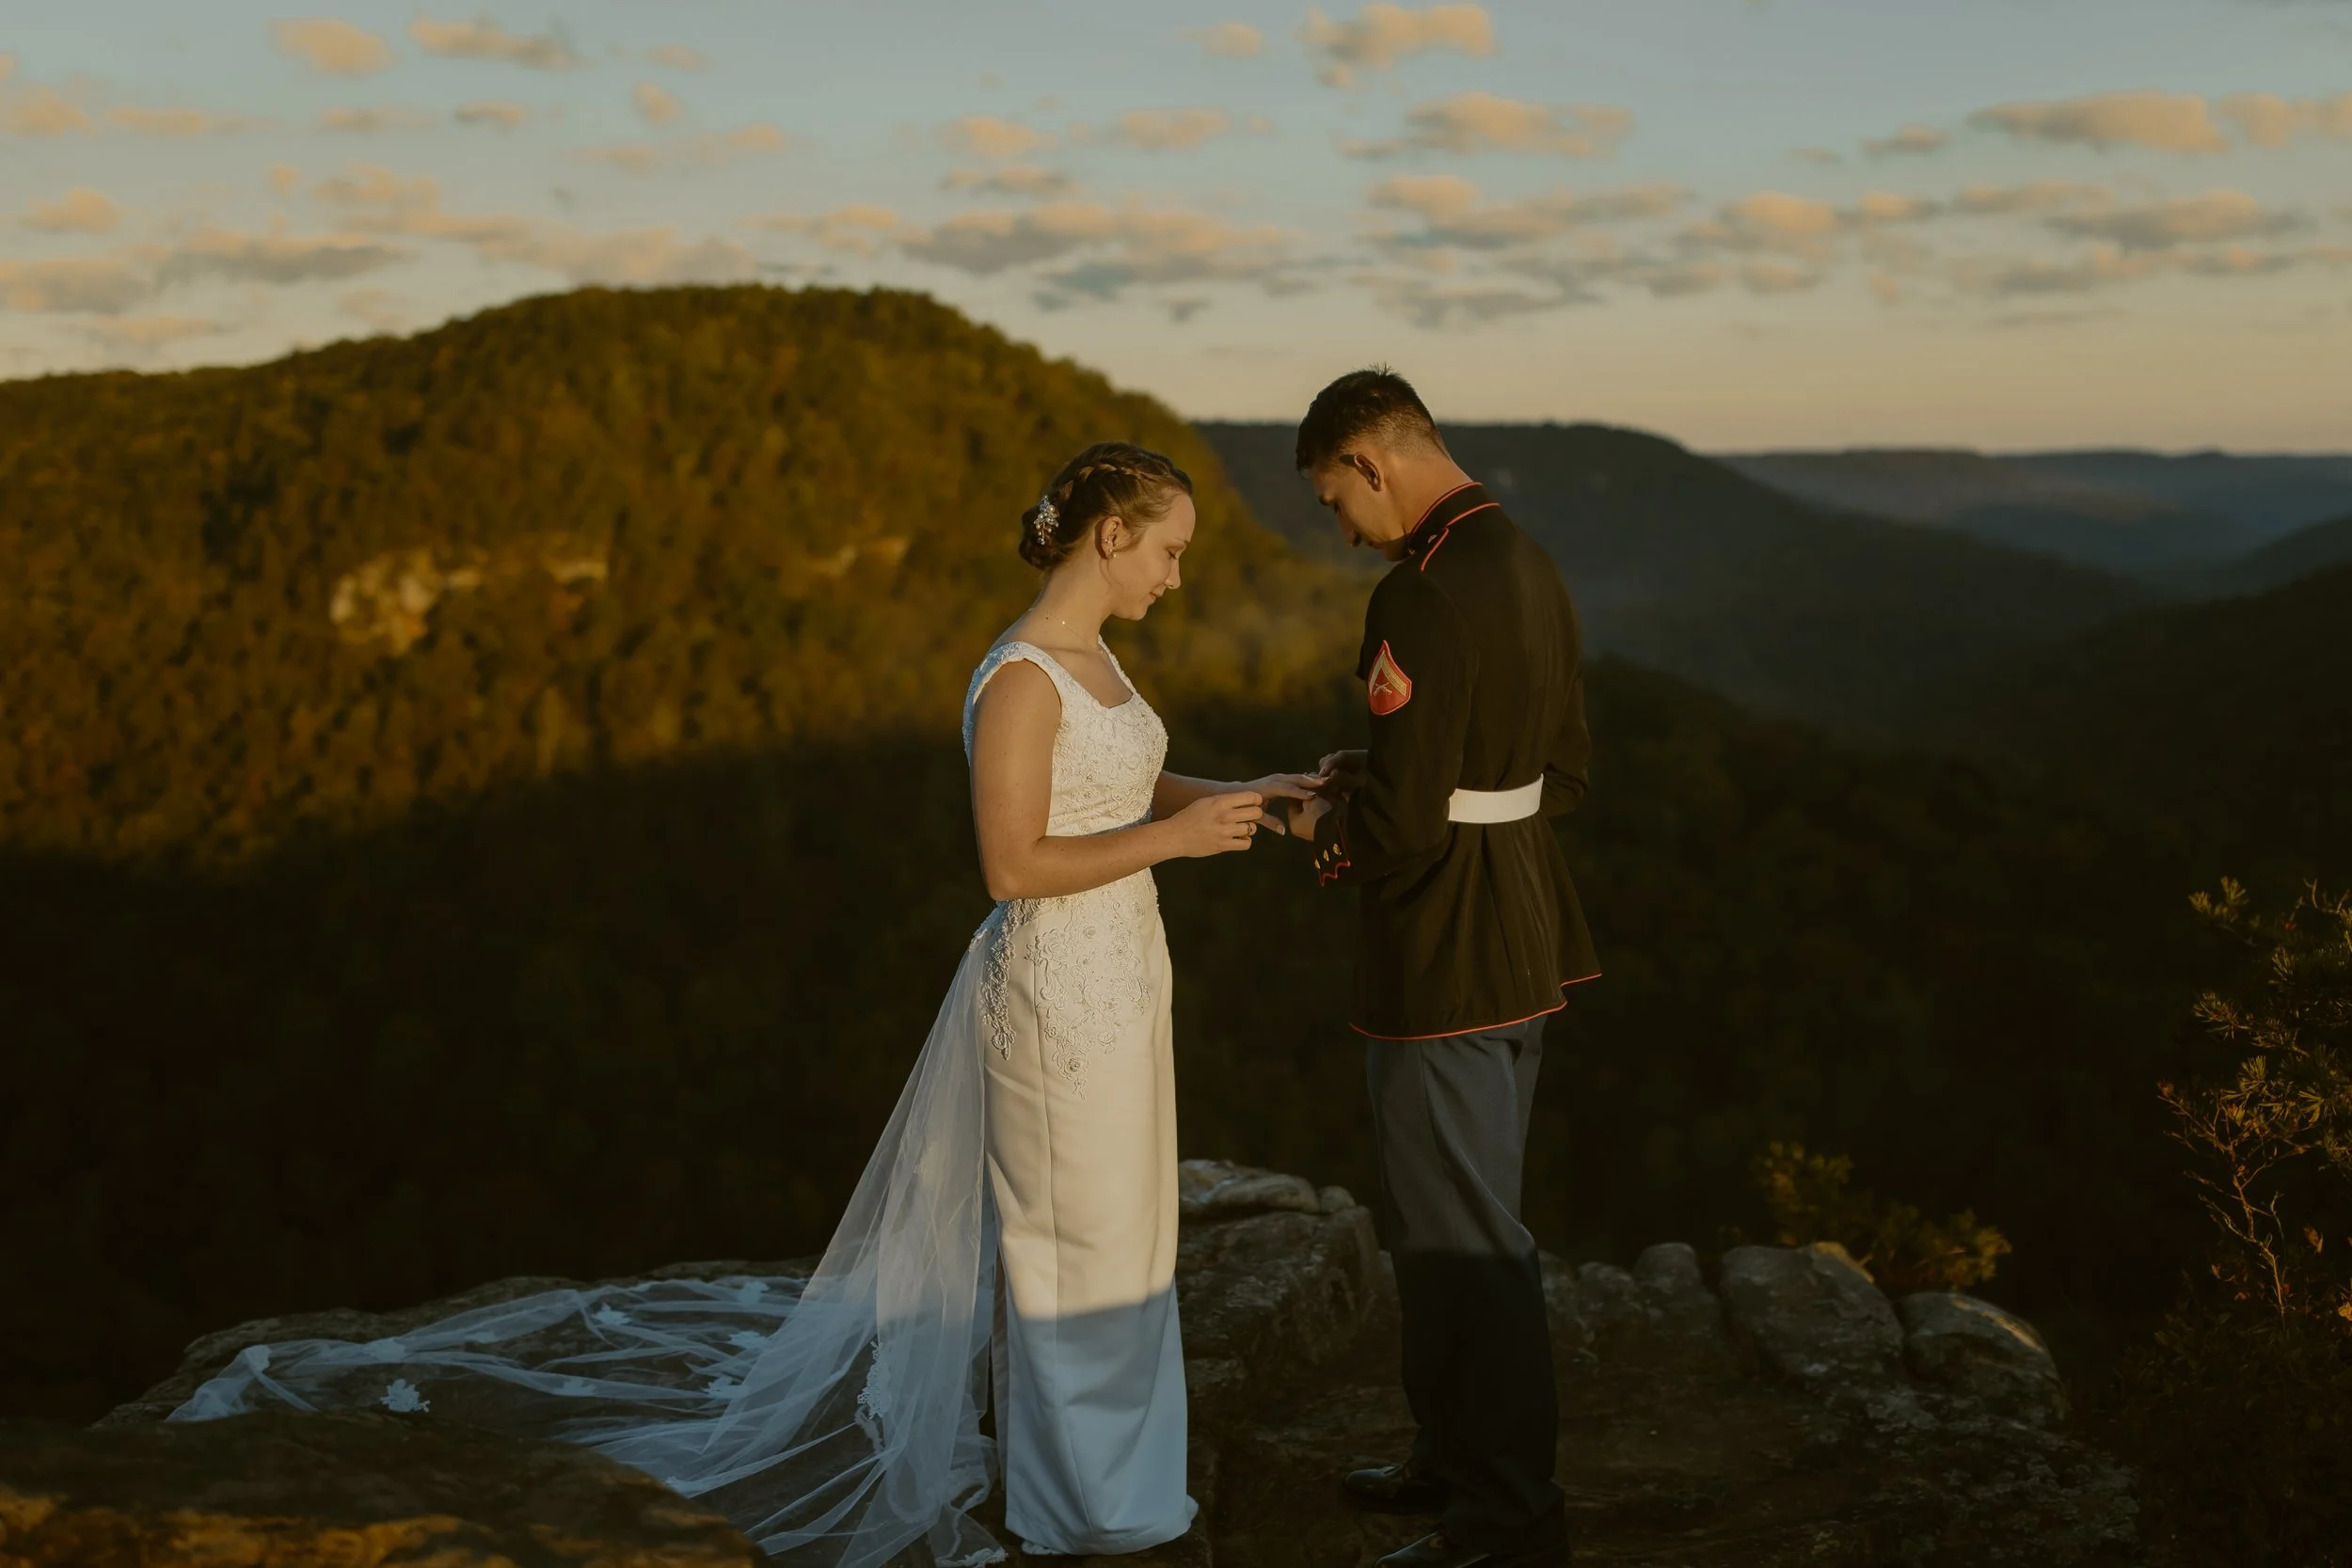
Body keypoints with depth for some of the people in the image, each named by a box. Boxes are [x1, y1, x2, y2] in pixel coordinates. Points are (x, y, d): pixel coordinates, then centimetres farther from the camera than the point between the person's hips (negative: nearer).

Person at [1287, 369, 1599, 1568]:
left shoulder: (1424, 600, -23)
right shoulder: (1531, 568, 8)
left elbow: (1404, 825, -25)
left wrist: (1325, 826, -3)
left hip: (1441, 959, -10)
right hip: (1524, 940, 10)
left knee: (1462, 1239, 2)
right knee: (1456, 1214, 21)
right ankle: (1458, 1459, 36)